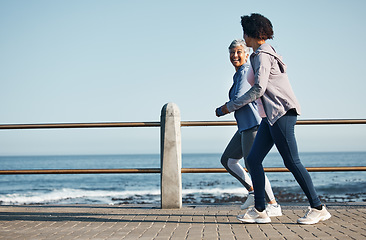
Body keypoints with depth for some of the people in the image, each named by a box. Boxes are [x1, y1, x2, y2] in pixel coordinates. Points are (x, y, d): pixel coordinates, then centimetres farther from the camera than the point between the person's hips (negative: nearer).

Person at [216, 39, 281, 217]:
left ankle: (274, 206, -7)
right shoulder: (239, 74, 19)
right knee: (227, 160, 12)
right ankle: (253, 192, 14)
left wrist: (220, 110, -4)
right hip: (245, 127, 11)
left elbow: (238, 99, -19)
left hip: (254, 124, -11)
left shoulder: (245, 71, -11)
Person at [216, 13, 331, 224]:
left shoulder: (263, 56, -11)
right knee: (254, 159, 5)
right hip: (271, 115, 10)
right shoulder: (259, 55, 19)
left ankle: (318, 209, 2)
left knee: (292, 162, -7)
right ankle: (259, 211, 7)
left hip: (282, 113, -10)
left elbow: (258, 89, -17)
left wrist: (231, 106, -9)